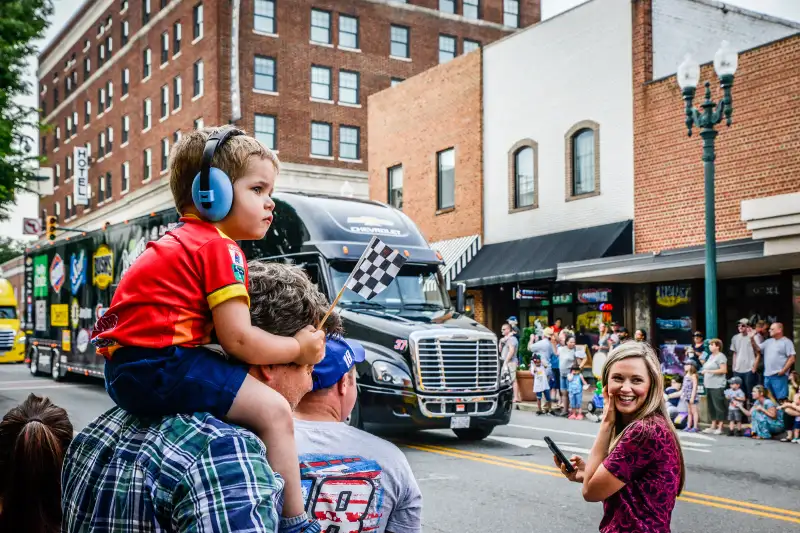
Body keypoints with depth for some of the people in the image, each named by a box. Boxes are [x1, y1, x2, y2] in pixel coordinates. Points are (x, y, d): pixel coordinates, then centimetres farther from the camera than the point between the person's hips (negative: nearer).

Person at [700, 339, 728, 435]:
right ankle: (713, 426, 17)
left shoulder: (720, 356, -8)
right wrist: (704, 372, 10)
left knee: (719, 406, -6)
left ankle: (720, 427, -3)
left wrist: (708, 371, -16)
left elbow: (724, 370, -16)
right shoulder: (711, 356, 19)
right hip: (709, 386, 9)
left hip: (717, 386, -9)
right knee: (711, 407, 11)